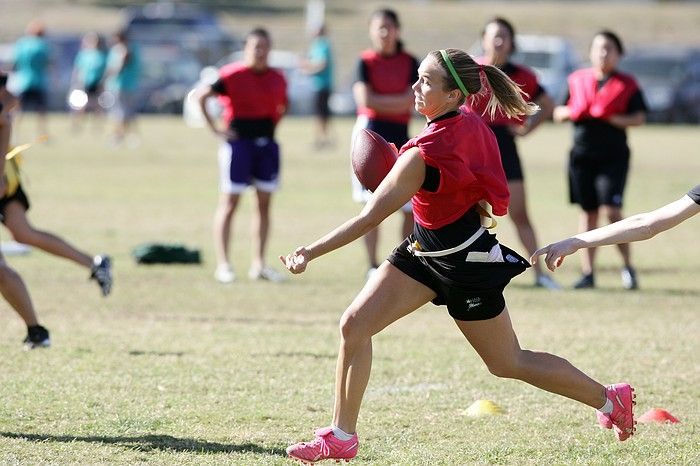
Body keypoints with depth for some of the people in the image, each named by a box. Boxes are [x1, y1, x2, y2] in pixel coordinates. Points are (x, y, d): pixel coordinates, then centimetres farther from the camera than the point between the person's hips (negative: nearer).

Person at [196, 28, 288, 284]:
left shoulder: (277, 79, 8)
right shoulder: (232, 75, -9)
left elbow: (283, 106, 26)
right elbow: (201, 96, -10)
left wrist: (272, 124, 9)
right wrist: (215, 129, -11)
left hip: (267, 144, 6)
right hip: (239, 141, -6)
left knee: (264, 203, 7)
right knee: (229, 202, -4)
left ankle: (258, 264, 14)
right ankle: (223, 265, -2)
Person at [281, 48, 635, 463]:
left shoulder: (426, 153, -30)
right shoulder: (471, 125, -6)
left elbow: (371, 218, -29)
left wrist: (310, 253, -27)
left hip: (464, 265, -9)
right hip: (426, 250, 9)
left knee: (508, 363, 8)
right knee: (355, 324, -2)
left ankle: (611, 399, 26)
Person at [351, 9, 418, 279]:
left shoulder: (409, 63, 8)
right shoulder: (365, 61, 1)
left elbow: (413, 103, -2)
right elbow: (365, 100, -12)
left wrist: (381, 102, -10)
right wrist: (399, 100, -8)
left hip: (400, 136, 3)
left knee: (412, 206, 1)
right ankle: (373, 266, -1)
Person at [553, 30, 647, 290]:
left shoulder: (627, 85, 3)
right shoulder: (577, 80, 12)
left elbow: (639, 118, -4)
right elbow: (558, 113, 15)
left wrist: (611, 118, -18)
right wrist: (572, 112, -6)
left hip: (613, 155, -3)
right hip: (582, 154, 3)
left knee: (611, 210, -14)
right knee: (588, 212, 6)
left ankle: (628, 267, -2)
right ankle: (587, 272, 9)